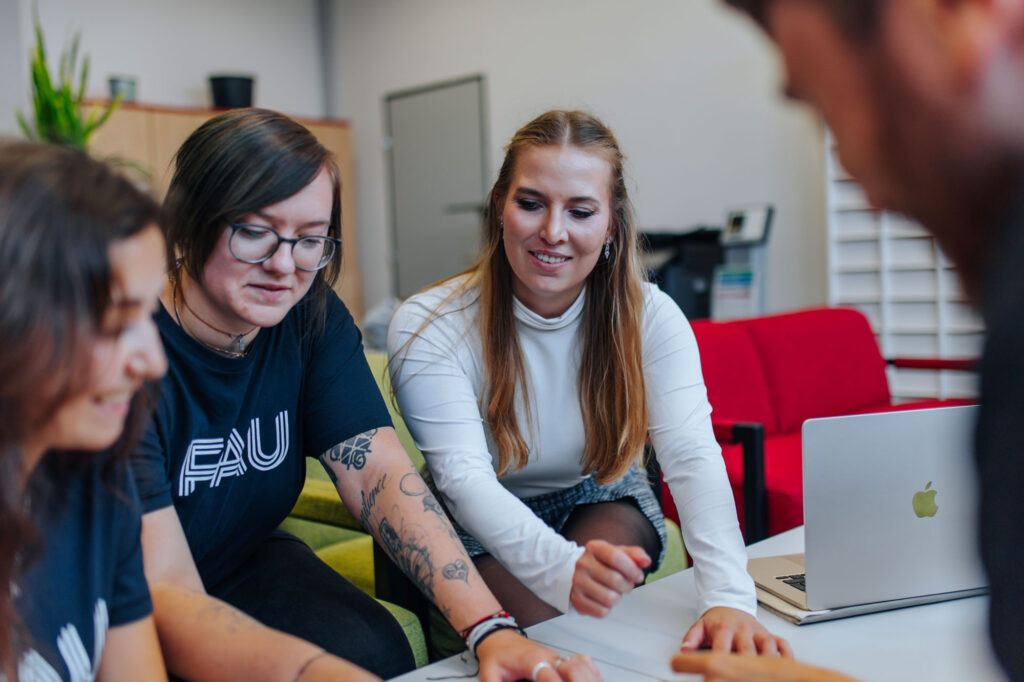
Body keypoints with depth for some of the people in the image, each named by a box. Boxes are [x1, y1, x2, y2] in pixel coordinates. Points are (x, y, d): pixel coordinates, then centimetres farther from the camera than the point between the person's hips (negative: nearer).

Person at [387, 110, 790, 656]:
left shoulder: (651, 318, -17)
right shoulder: (426, 328, -24)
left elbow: (692, 457, -29)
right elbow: (464, 478, -33)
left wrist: (728, 597, -47)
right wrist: (565, 568, -53)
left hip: (600, 501, 2)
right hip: (481, 529, -1)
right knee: (548, 622, -28)